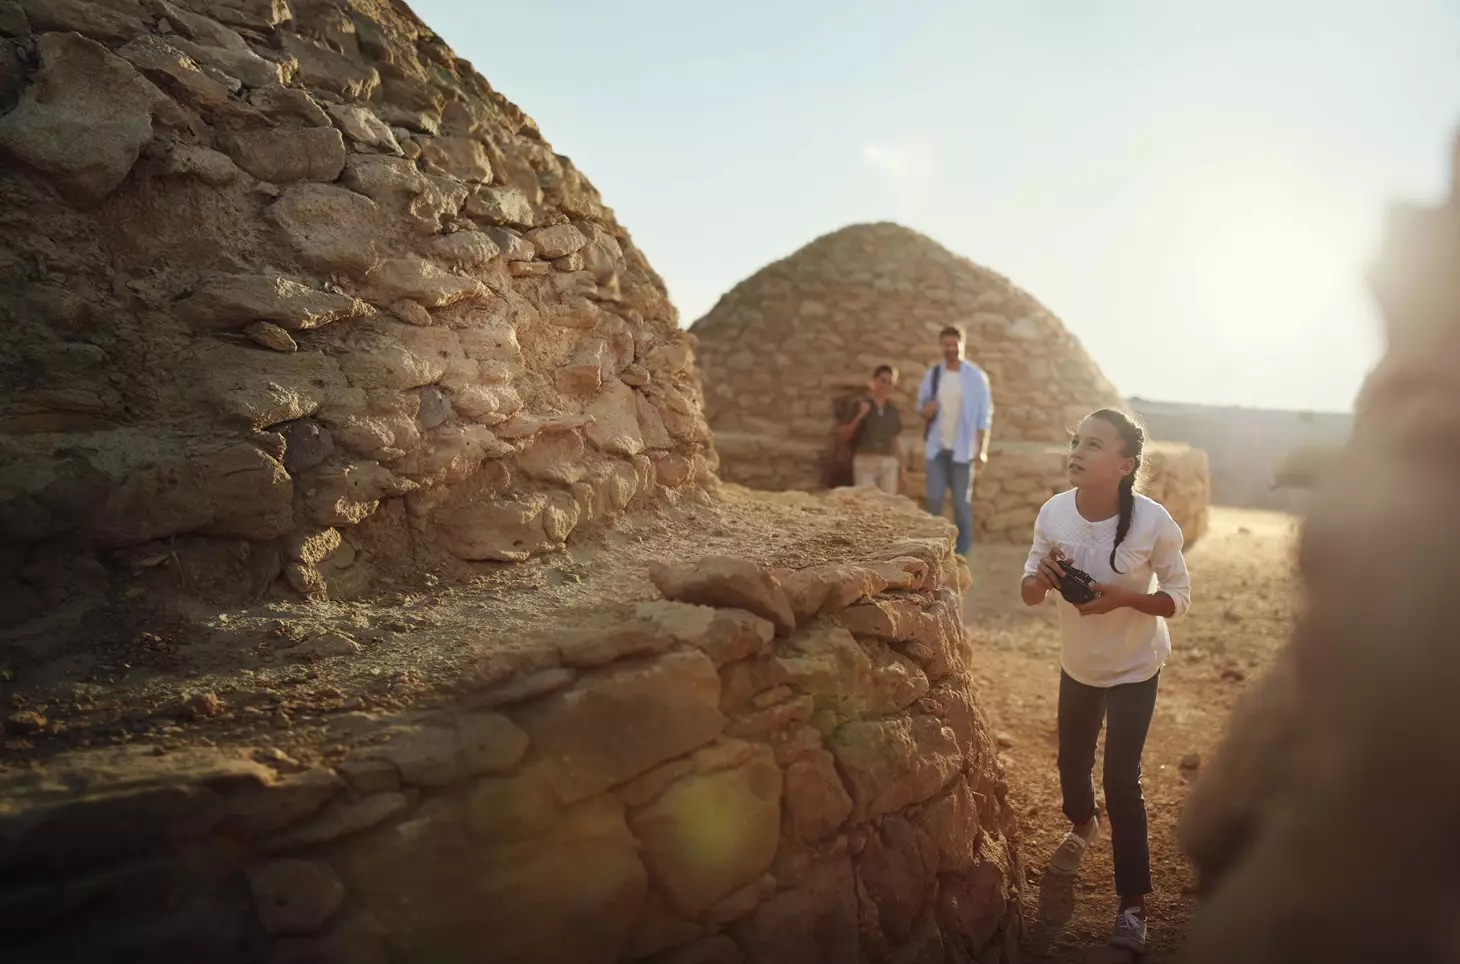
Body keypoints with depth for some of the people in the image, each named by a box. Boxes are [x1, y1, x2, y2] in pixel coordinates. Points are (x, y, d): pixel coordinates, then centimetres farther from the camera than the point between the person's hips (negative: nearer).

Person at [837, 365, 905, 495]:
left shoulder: (893, 411, 14)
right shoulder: (859, 405, 3)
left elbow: (897, 443, 17)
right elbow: (844, 436, 0)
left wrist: (901, 473, 14)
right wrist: (859, 416, -12)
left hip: (889, 465, 4)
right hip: (865, 463, -3)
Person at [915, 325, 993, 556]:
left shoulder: (976, 376, -5)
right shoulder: (933, 375, 5)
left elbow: (984, 415, -4)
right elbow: (921, 405, 15)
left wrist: (982, 449, -11)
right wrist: (925, 410, -11)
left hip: (963, 449, -3)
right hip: (937, 447, 3)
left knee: (961, 502, 3)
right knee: (934, 499, 1)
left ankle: (961, 552, 10)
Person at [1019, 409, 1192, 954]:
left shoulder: (1154, 523, -28)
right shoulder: (1053, 513, -20)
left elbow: (1179, 598, -15)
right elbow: (1029, 594, -9)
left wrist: (1122, 597, -33)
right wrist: (1042, 579, -32)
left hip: (1135, 668, -4)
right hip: (1077, 663, 4)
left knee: (1121, 781, -5)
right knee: (1072, 760, 20)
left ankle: (1133, 903, 15)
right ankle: (1081, 825, 55)